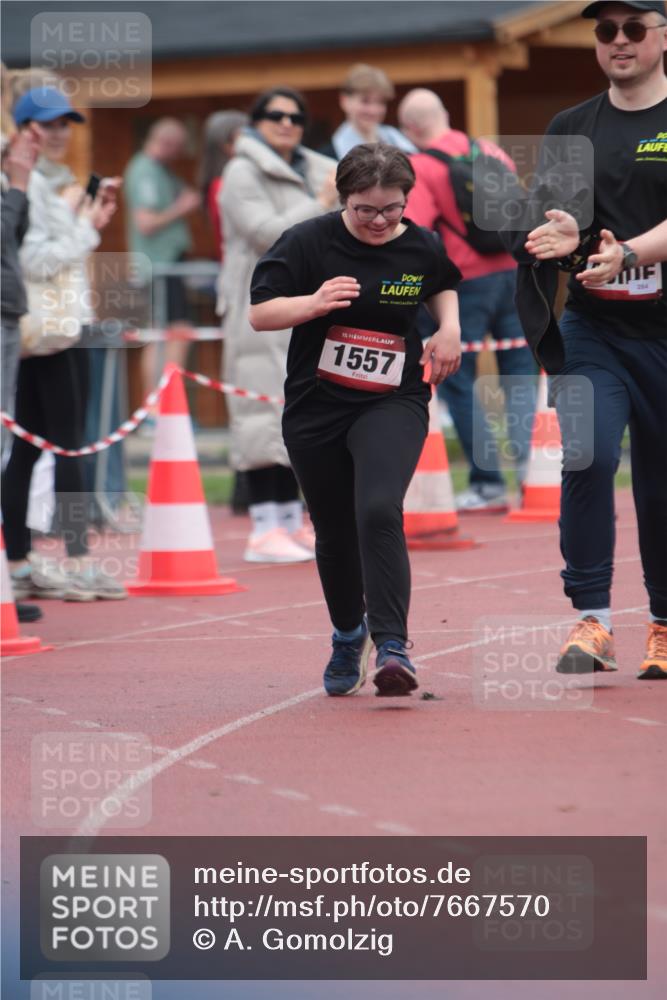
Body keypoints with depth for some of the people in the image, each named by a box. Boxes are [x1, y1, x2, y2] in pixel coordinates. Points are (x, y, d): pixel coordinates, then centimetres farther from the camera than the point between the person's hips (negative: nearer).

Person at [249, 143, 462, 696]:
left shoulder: (423, 247, -1)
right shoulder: (308, 242, -11)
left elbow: (444, 284, 23)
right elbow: (259, 313, -10)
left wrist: (450, 327, 4)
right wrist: (313, 303, -28)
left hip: (393, 405, 0)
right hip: (315, 407, 1)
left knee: (379, 511, -24)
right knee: (335, 533, 12)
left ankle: (392, 645, -22)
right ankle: (348, 634, 38)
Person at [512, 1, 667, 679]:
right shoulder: (570, 128, 12)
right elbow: (554, 218, 8)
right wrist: (562, 234, -16)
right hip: (590, 328, 2)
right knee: (586, 457, -18)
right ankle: (591, 623, -15)